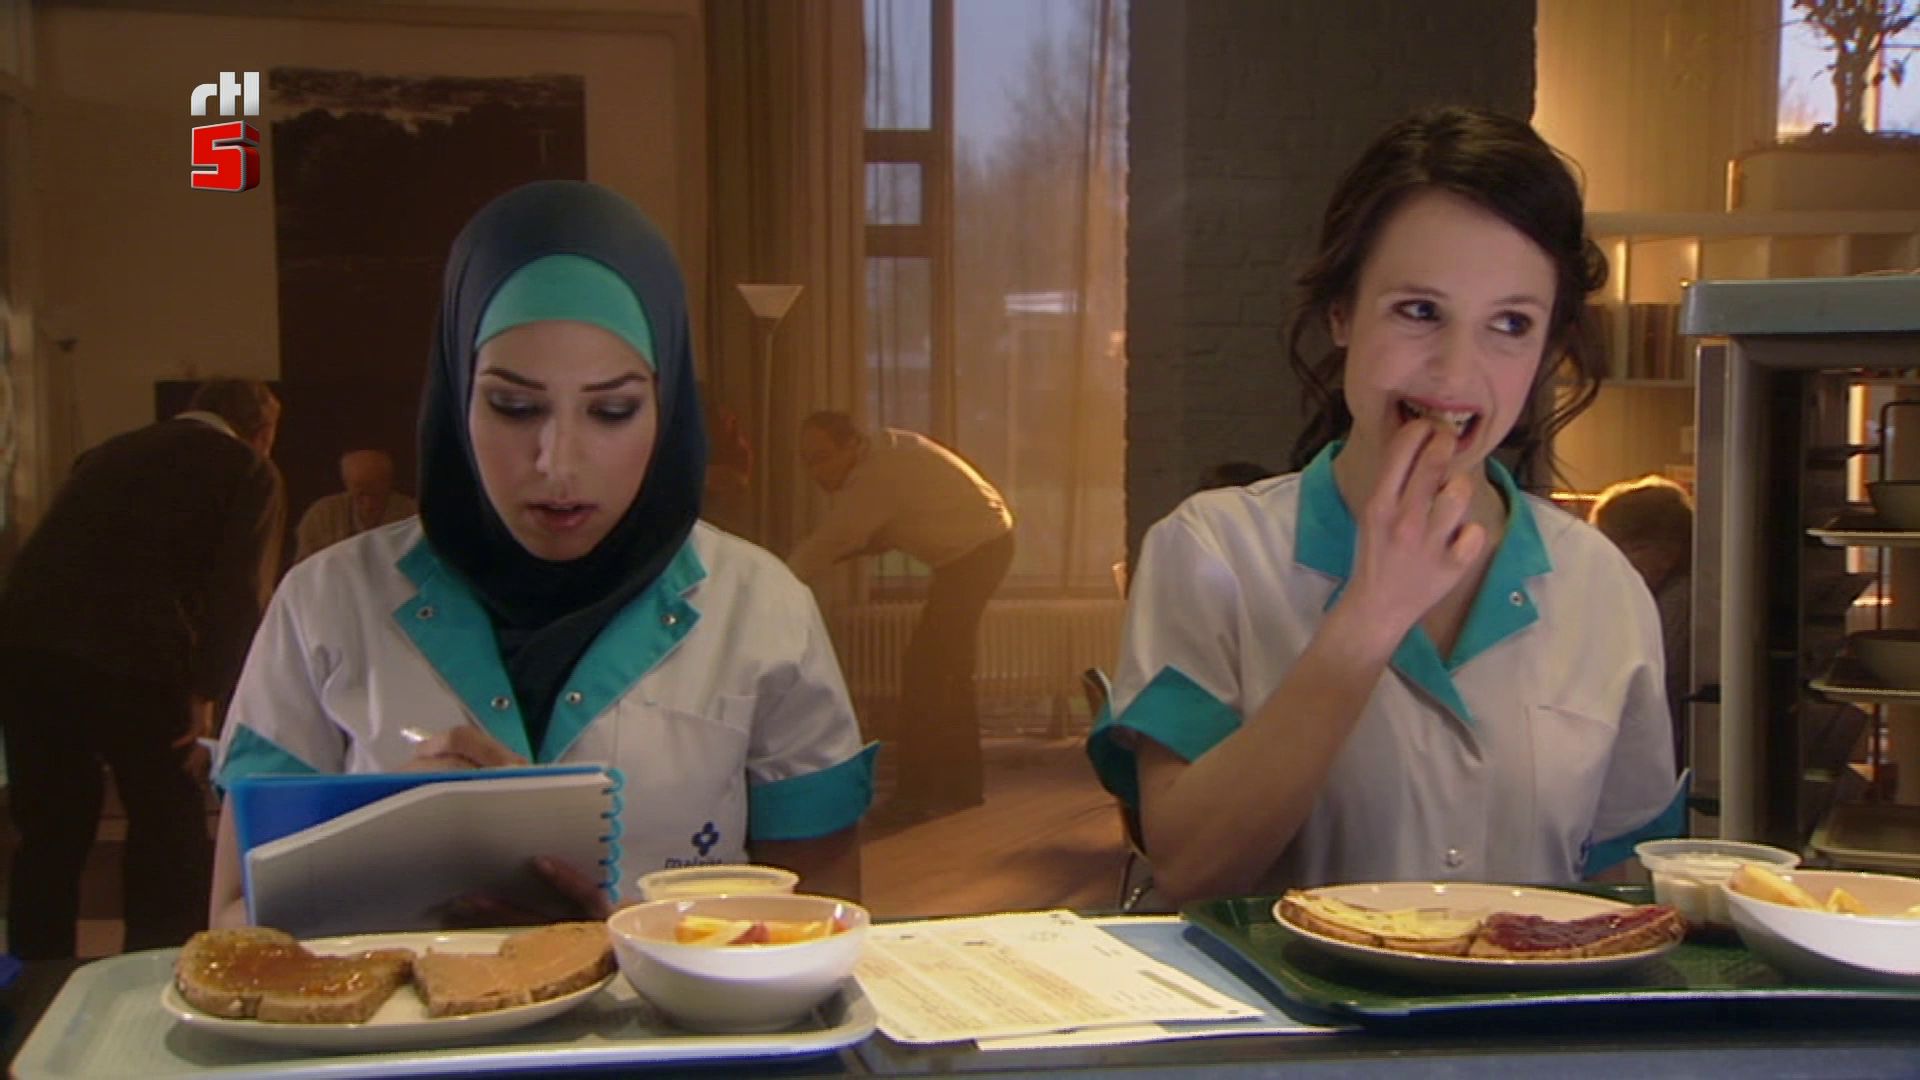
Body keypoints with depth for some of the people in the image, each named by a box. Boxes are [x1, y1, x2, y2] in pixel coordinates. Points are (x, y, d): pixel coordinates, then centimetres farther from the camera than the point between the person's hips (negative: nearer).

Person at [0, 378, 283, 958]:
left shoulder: (112, 452, 26)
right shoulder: (248, 471, 8)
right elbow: (237, 594, -4)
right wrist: (206, 693, -4)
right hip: (133, 656, -5)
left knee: (48, 834, 19)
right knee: (169, 841, 11)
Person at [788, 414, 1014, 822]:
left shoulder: (876, 477, -26)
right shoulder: (882, 451, 3)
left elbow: (826, 544, -24)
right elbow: (881, 535, 7)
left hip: (976, 551, -10)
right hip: (985, 543, 10)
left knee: (923, 669, -11)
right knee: (948, 669, 16)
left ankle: (917, 789, -5)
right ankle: (960, 782, 25)